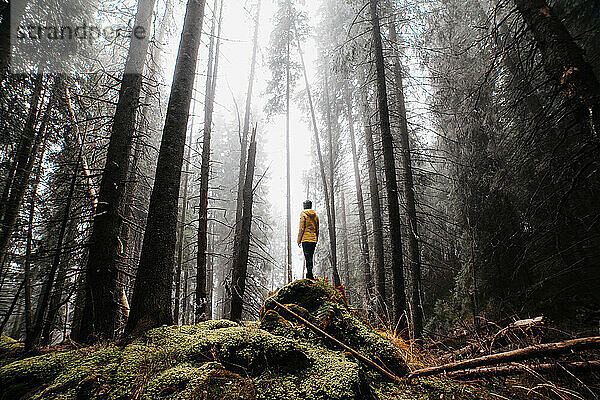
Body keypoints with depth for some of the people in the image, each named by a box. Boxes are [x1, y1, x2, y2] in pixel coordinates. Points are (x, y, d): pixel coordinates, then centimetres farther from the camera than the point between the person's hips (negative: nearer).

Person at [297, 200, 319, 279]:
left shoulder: (303, 214, -5)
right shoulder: (315, 215, 13)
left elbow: (301, 228, -9)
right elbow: (317, 229, 14)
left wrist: (299, 240, -5)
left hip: (306, 239, -6)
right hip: (314, 240, 6)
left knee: (307, 257, -6)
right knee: (310, 257, 13)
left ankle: (310, 274, -10)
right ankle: (309, 274, 15)